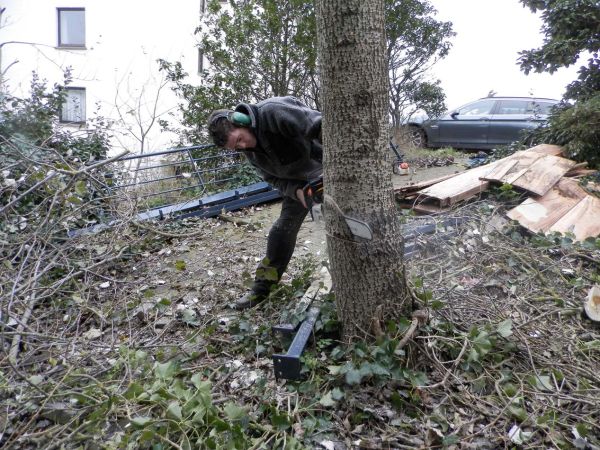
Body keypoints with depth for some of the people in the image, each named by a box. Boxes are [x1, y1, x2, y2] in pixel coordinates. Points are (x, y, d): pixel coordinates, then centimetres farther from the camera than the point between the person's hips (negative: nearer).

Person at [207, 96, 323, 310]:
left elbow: (322, 126, -37)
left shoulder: (272, 112, -33)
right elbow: (275, 178, -2)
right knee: (284, 227, 7)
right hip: (297, 180, 7)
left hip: (327, 167, -6)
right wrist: (297, 192, -22)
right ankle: (262, 288, 16)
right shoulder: (251, 152, -7)